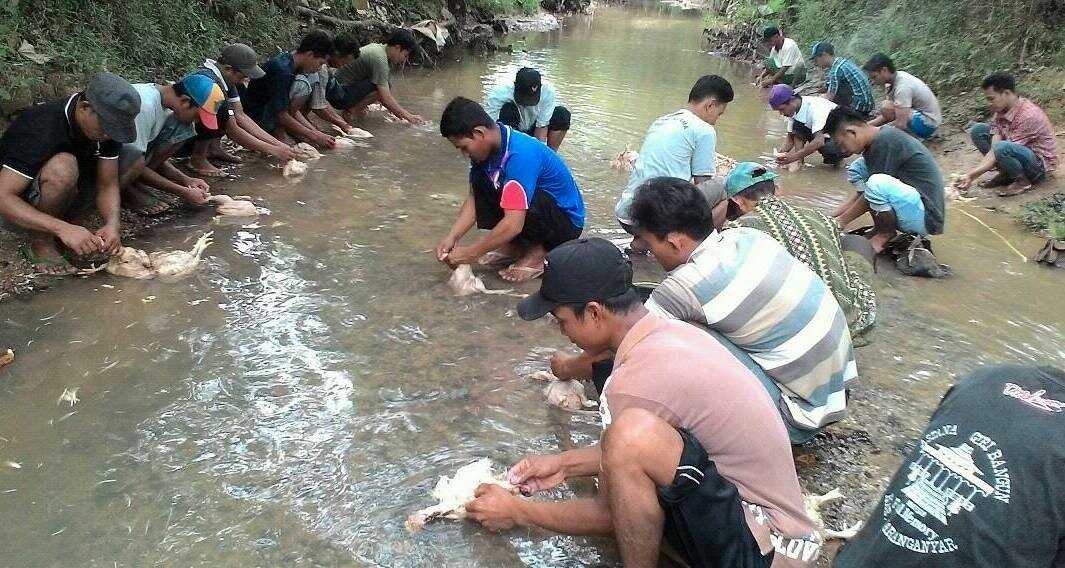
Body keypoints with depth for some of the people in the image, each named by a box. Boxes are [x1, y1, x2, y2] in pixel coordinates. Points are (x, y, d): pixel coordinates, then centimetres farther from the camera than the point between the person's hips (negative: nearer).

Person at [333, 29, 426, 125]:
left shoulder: (379, 48, 7)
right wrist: (408, 117, -20)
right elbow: (386, 99, -25)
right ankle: (353, 110, -8)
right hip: (339, 95, -10)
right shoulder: (379, 58, -22)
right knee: (379, 88, -25)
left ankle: (356, 106, 7)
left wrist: (405, 113, 4)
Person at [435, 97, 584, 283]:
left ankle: (539, 251, -9)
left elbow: (513, 224, -35)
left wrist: (470, 253, -27)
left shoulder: (520, 155, -32)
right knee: (478, 177, -5)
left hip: (567, 220, -8)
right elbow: (474, 198, 1)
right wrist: (451, 237, -12)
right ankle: (515, 244, 2)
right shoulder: (487, 147, -6)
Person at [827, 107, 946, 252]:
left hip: (926, 216, -10)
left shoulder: (884, 141, -20)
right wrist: (832, 217, 10)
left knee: (877, 184, -35)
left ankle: (887, 233, -7)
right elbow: (861, 194, 15)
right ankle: (881, 228, 6)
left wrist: (841, 222, -6)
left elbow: (872, 191, -16)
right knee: (856, 169, 8)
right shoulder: (876, 139, 9)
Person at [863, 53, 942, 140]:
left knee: (886, 107, -25)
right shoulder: (897, 78, 3)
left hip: (929, 123, -10)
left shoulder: (902, 86, -25)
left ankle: (915, 136, -9)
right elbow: (887, 115, 7)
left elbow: (901, 124, -31)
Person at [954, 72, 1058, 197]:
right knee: (978, 130, 0)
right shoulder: (1002, 110, -3)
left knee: (1002, 148, -38)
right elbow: (993, 149, -10)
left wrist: (972, 175, -28)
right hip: (1021, 153, 9)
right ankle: (1006, 174, 5)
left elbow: (998, 150, -28)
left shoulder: (1028, 115, -28)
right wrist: (971, 175, -24)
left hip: (1040, 164, -9)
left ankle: (1023, 181, -10)